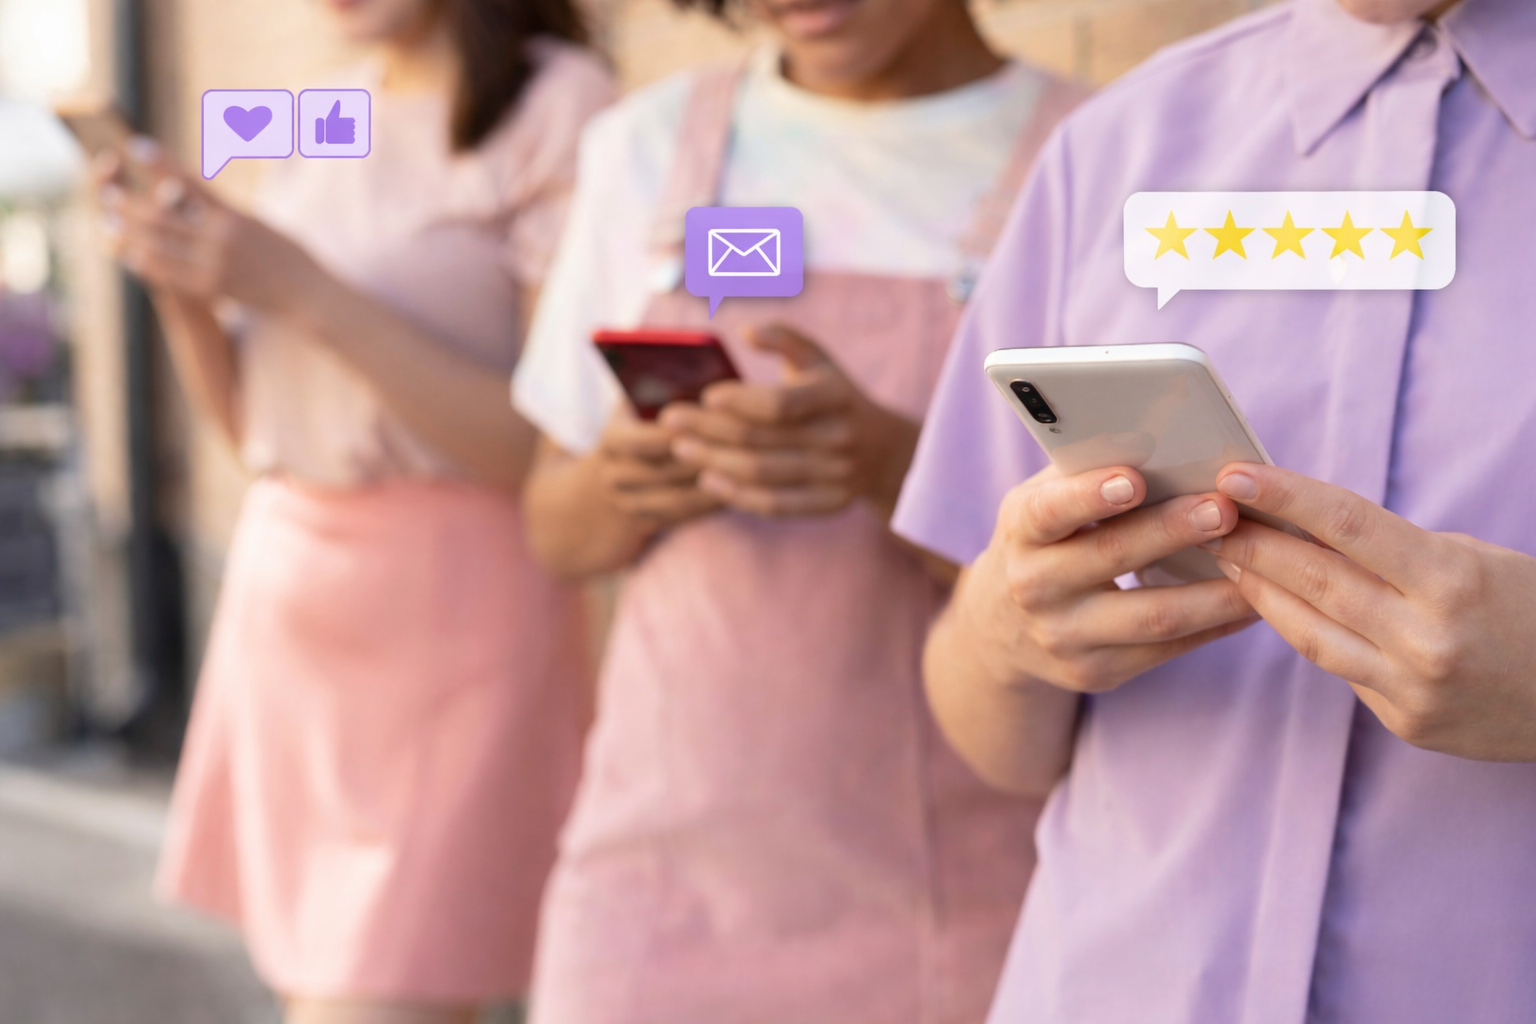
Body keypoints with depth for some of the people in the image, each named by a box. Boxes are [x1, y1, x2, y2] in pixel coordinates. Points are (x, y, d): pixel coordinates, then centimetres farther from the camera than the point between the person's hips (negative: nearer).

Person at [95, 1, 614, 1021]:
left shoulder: (558, 107, -9)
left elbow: (560, 446, -15)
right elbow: (253, 420, 16)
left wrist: (303, 290, -17)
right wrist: (183, 281, -2)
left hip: (447, 621, -7)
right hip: (284, 600, 7)